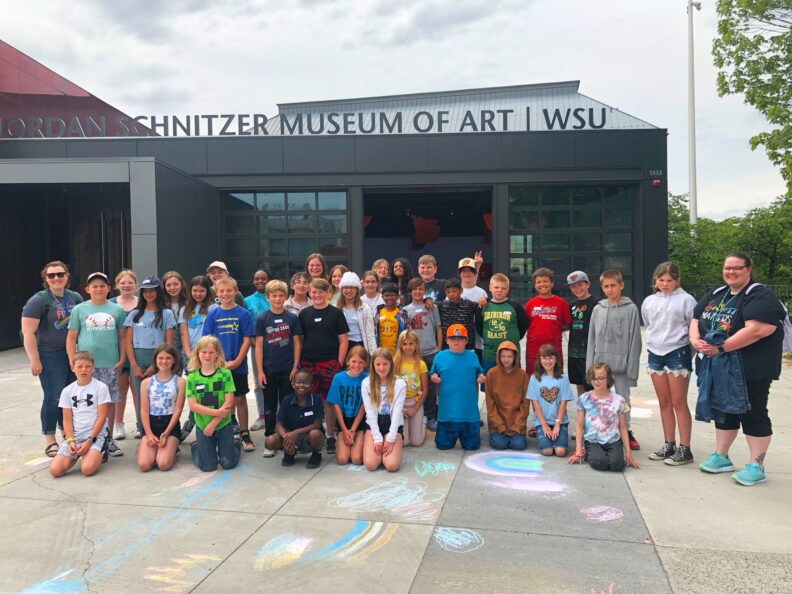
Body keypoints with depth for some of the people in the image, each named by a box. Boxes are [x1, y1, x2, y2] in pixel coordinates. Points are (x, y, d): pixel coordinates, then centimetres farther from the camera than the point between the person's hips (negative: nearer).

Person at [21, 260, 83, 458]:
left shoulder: (76, 298, 8)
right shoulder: (39, 300, -6)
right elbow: (28, 332, -10)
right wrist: (34, 360, -13)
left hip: (75, 355, 5)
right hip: (51, 357, -5)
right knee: (53, 398, -3)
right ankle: (50, 441, 10)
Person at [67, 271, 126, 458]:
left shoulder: (117, 310, 6)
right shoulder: (79, 310, 3)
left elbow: (122, 336, 8)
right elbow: (71, 338, 4)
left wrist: (122, 359, 0)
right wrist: (73, 362, -3)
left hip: (110, 364, 1)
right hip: (86, 364, -1)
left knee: (110, 402, 7)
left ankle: (108, 439, 20)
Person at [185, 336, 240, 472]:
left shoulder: (225, 374, -8)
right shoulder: (192, 377, -5)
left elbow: (229, 402, -11)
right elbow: (192, 405, -11)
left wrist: (213, 423, -16)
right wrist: (217, 412, -21)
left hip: (224, 424, -1)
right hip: (202, 426, 1)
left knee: (228, 464, 4)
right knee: (208, 466, 6)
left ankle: (236, 445, 36)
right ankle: (195, 447, 36)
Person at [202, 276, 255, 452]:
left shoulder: (243, 314, -4)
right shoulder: (213, 315, 2)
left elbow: (247, 340, -6)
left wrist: (237, 361, -13)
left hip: (238, 365, -2)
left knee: (239, 399, 8)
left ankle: (244, 434, 17)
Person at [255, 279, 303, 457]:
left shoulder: (292, 318, 0)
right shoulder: (262, 319, -1)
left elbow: (297, 343, 3)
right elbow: (259, 346, -1)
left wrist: (296, 366, -4)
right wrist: (260, 371, -6)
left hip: (288, 369, 0)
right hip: (269, 370, 0)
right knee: (270, 407, 9)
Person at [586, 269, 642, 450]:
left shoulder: (630, 309, -4)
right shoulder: (598, 309, 5)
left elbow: (635, 340, -6)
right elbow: (592, 340, 6)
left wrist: (632, 368, -10)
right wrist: (590, 367, 2)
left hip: (621, 364, -2)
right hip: (601, 364, 3)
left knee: (623, 400, 10)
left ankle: (627, 432, 25)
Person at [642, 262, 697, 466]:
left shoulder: (686, 299, -6)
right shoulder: (649, 302, 9)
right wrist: (655, 341, 10)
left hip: (678, 353, -5)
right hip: (655, 354, 5)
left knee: (679, 403, -2)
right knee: (664, 403, 11)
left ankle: (684, 449, 5)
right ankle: (669, 445, 19)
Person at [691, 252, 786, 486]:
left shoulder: (760, 297, -12)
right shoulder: (715, 295, 12)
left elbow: (757, 329, -25)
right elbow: (696, 320, 14)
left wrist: (720, 347, -26)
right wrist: (695, 340, -8)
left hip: (750, 370, -7)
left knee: (753, 414, 1)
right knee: (723, 411, 16)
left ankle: (757, 466, 11)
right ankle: (721, 457, 28)